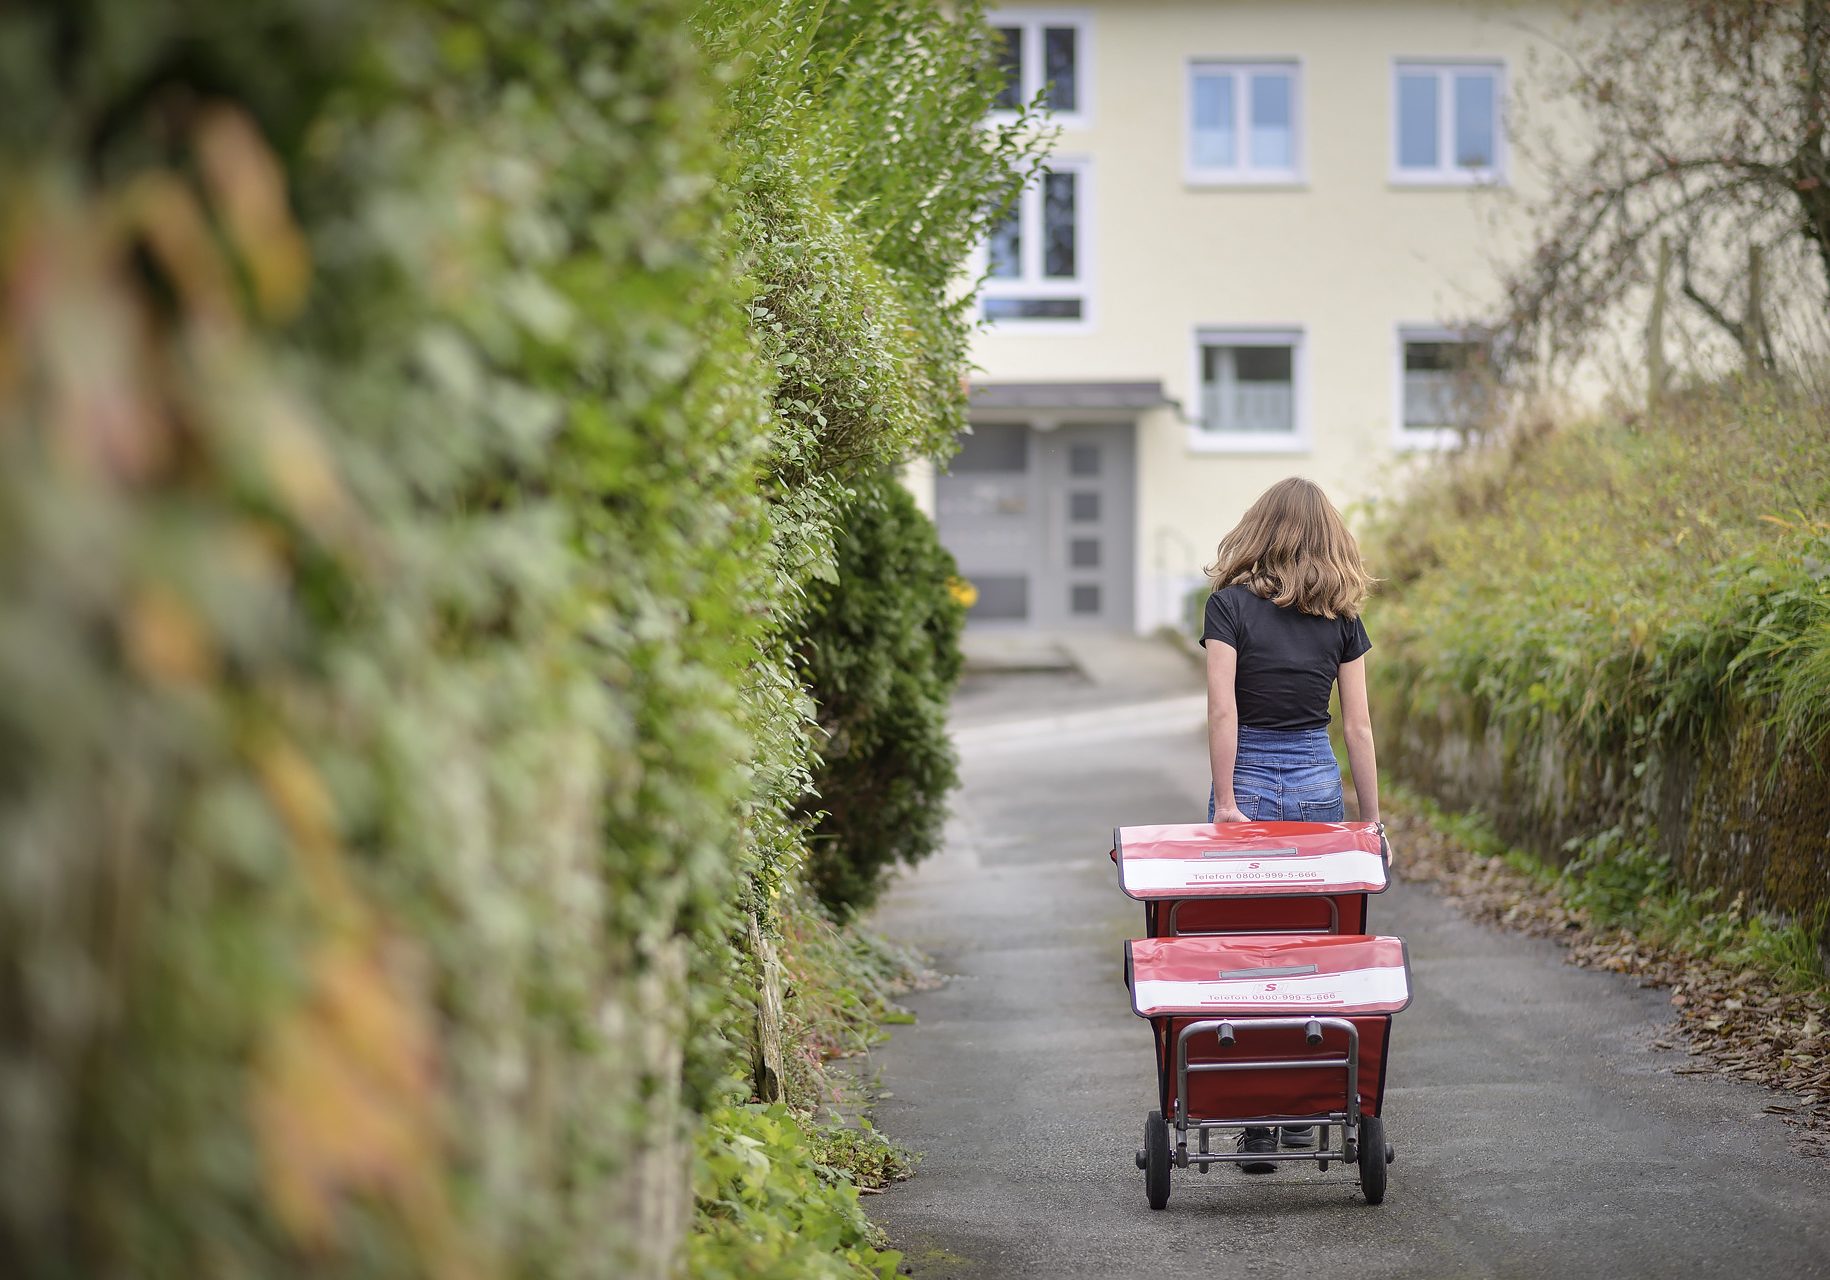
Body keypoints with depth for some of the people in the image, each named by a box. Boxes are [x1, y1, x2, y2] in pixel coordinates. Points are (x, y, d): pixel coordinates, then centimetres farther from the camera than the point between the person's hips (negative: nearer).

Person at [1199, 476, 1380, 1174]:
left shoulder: (1230, 605, -6)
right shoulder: (1340, 616, 3)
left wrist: (1224, 801, -13)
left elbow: (1223, 710, -14)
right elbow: (1357, 726, 3)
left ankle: (1259, 1123, -2)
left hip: (1250, 781, -3)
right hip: (1319, 785, 3)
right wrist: (1371, 820, 8)